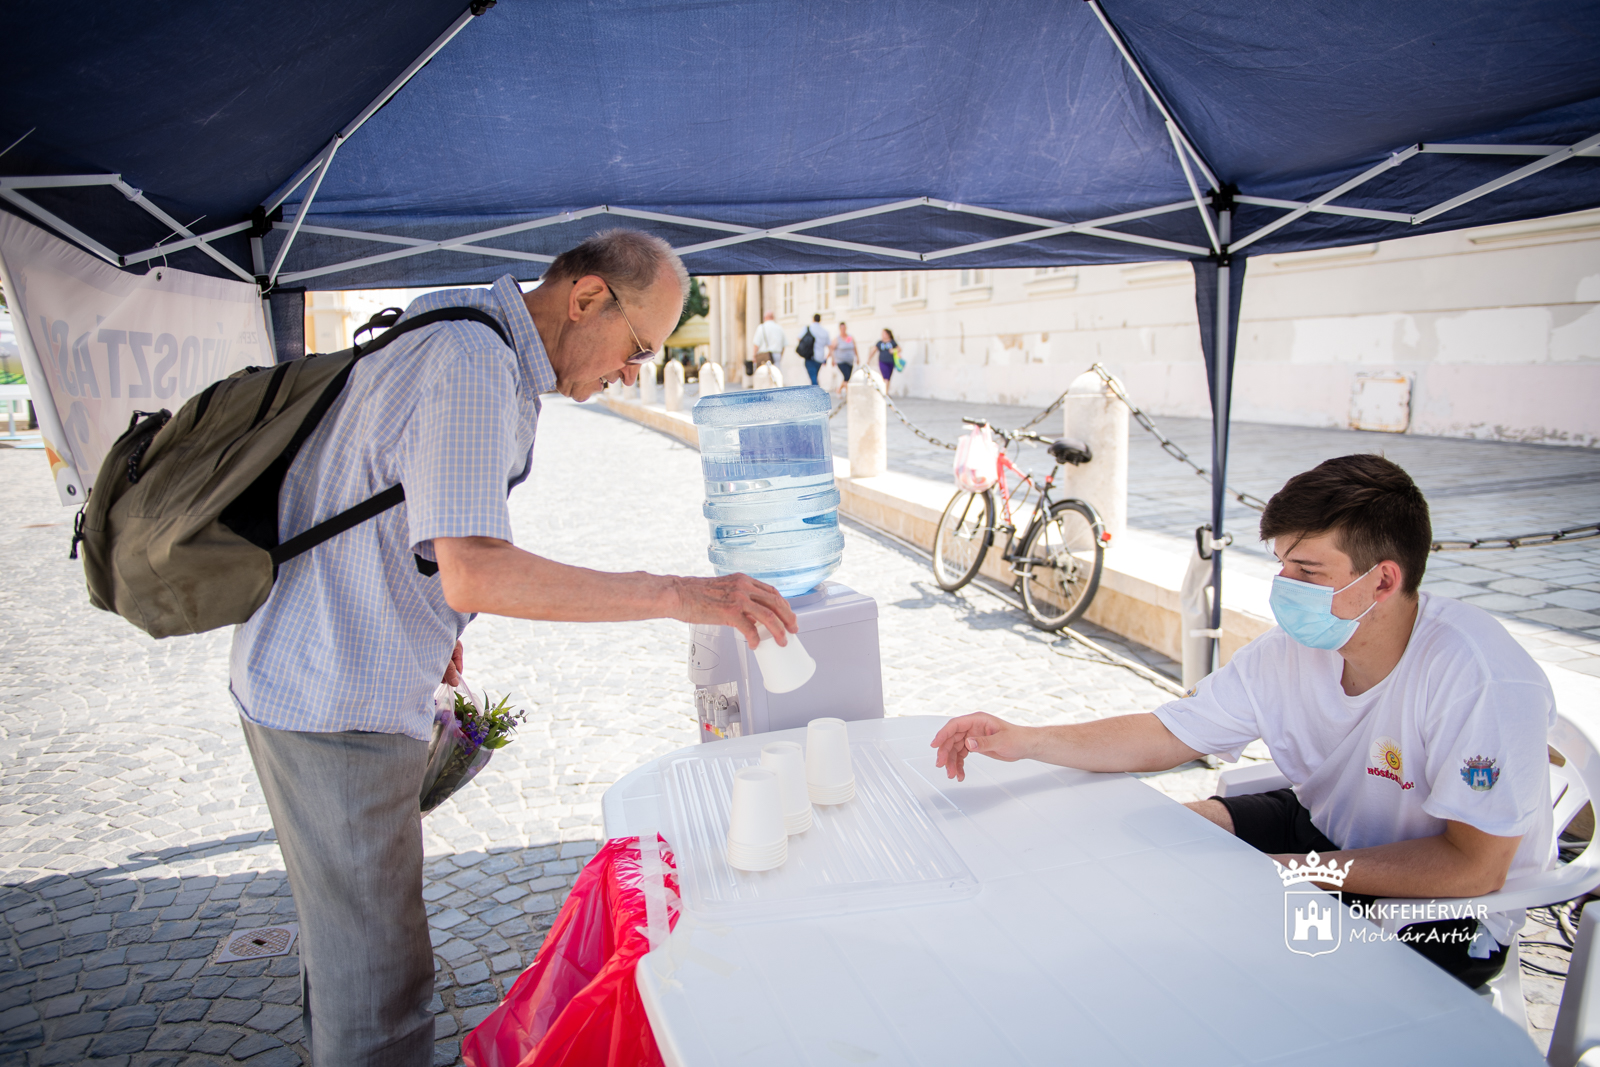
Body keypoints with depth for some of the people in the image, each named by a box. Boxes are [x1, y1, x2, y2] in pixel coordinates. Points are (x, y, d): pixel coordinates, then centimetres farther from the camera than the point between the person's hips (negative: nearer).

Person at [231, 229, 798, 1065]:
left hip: (297, 674, 10)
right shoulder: (472, 368, -24)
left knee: (344, 915, 28)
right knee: (379, 975, 3)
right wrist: (677, 595, -33)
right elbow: (474, 574, -35)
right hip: (338, 707, -10)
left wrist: (426, 623, 22)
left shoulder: (448, 338, 9)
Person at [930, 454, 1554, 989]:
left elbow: (1473, 865, -27)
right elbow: (1162, 737, -8)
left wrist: (1295, 871, -27)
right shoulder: (1290, 651, -15)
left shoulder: (1480, 678, -31)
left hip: (1446, 911, -5)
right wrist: (1021, 741, -19)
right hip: (1326, 829, 6)